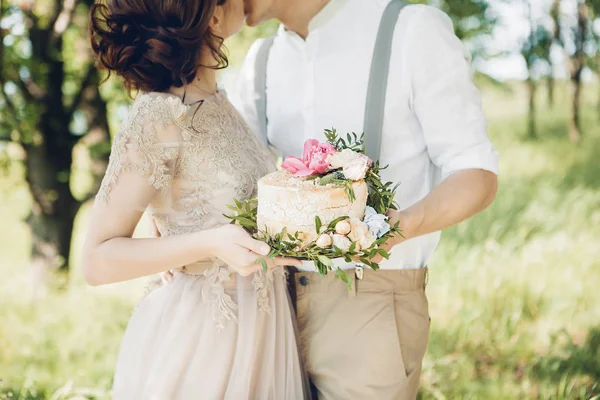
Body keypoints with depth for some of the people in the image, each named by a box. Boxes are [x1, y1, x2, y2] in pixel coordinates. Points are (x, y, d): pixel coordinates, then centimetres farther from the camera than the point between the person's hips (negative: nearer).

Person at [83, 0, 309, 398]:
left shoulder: (217, 103, 3)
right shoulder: (158, 118, -20)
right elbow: (98, 260, -18)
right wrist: (210, 243, -29)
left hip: (261, 321, 8)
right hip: (198, 334, -7)